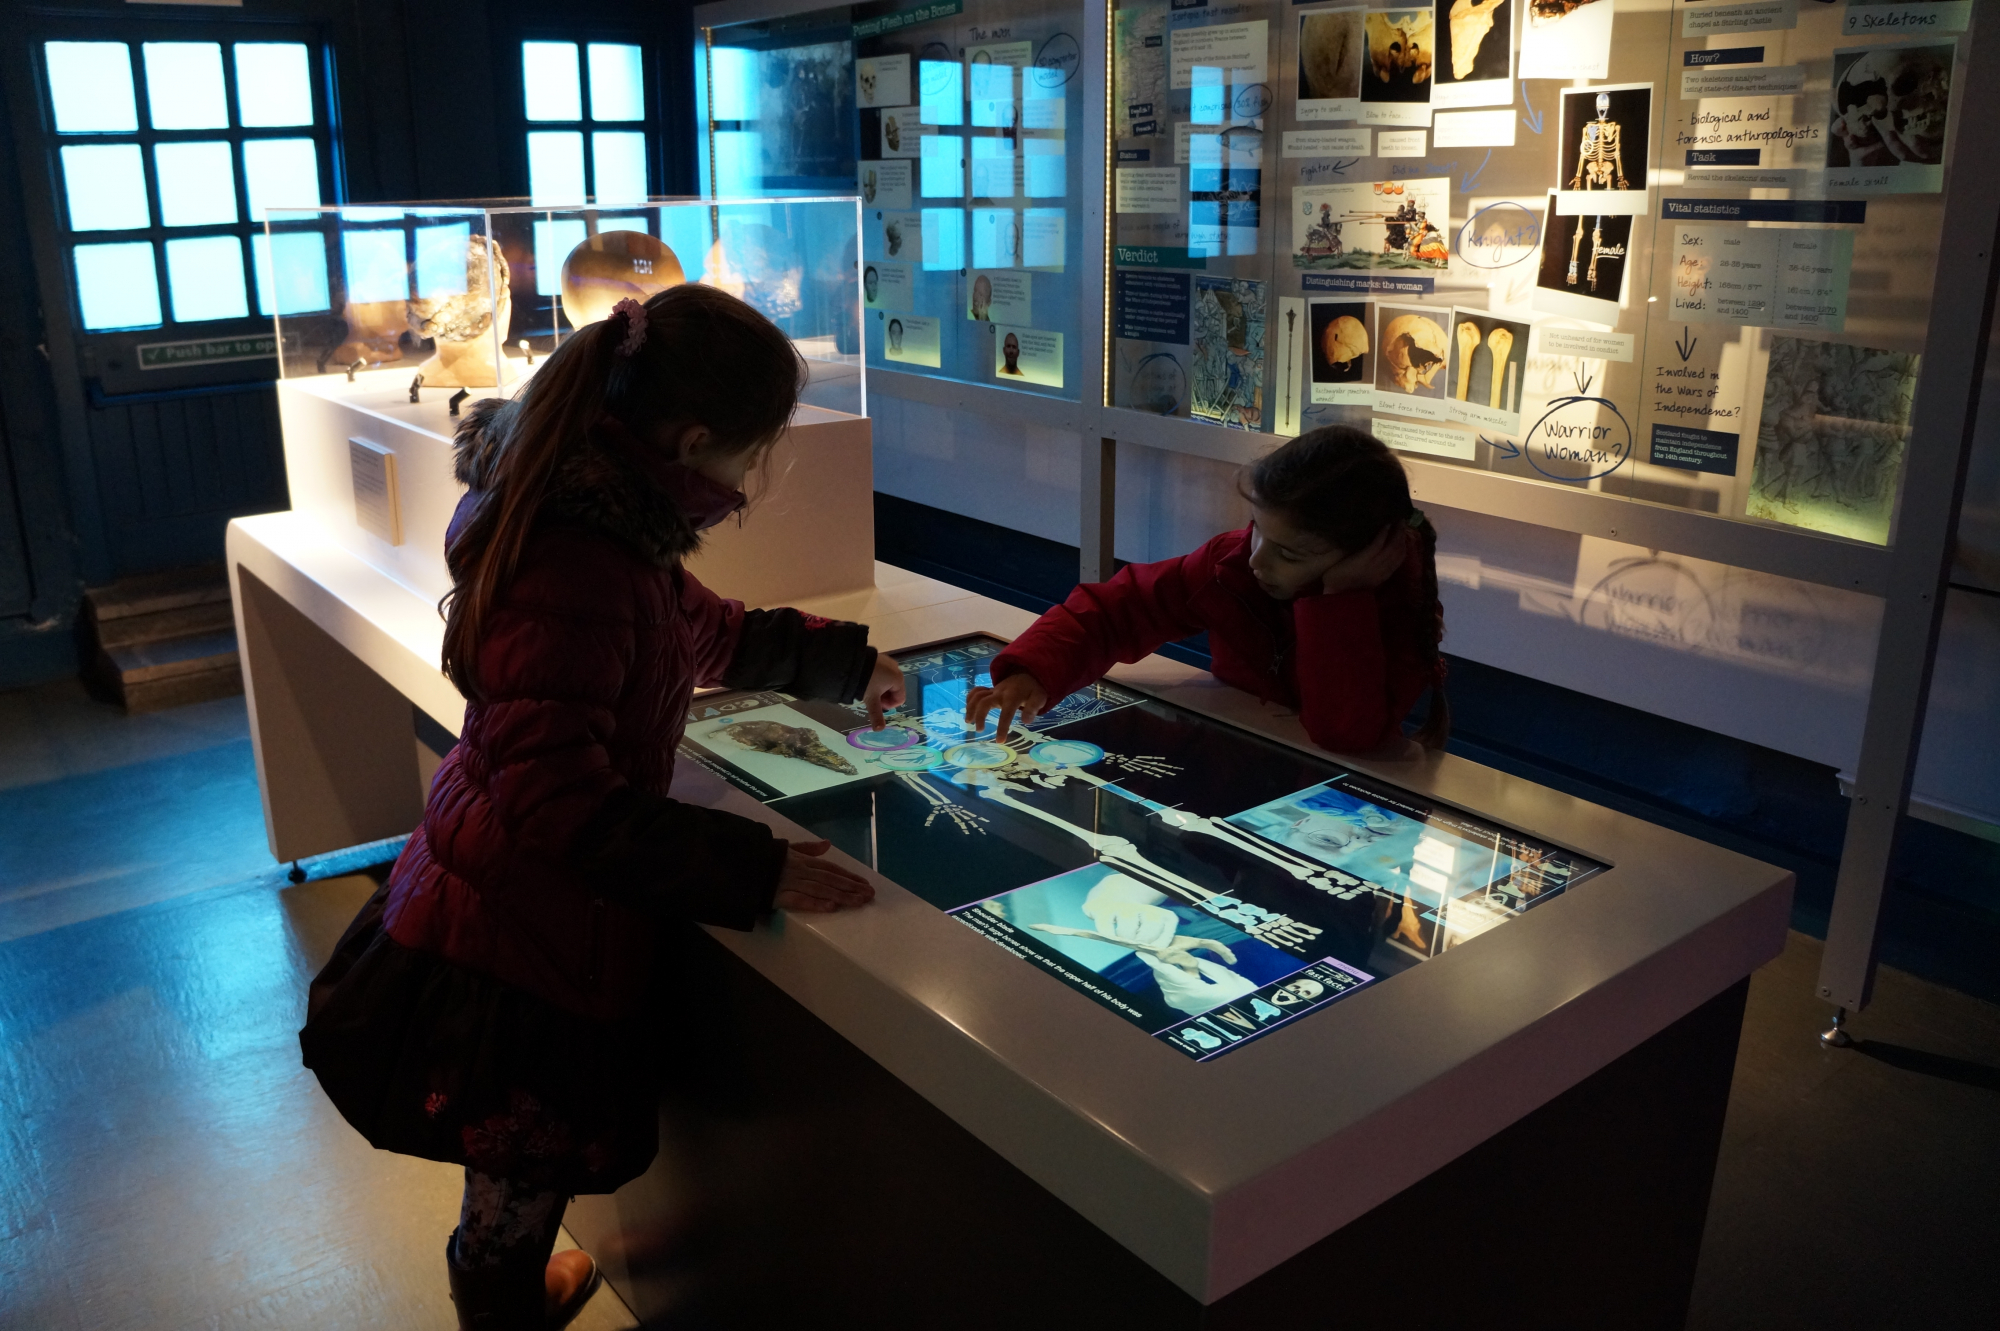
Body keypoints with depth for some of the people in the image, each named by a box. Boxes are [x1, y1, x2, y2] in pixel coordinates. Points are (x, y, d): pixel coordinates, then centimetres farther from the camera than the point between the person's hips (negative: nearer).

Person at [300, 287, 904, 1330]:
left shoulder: (612, 525, 2)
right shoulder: (576, 574, -30)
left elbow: (704, 630, 20)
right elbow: (559, 801, -31)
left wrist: (844, 662, 26)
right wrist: (750, 870, -28)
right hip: (521, 937, -10)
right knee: (523, 1173, 13)